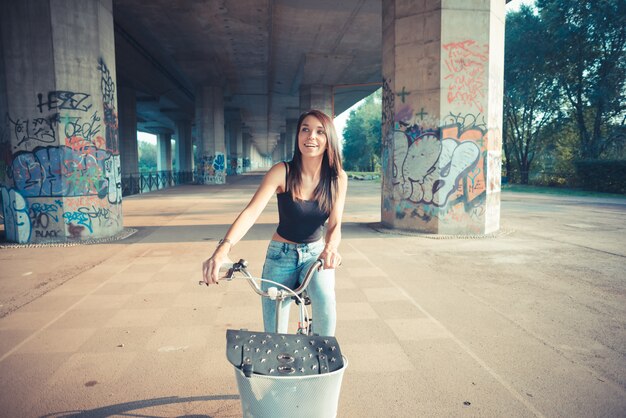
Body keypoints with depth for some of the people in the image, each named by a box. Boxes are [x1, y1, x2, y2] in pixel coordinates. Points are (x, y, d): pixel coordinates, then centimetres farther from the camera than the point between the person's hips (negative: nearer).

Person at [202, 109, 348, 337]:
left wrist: (330, 247, -39)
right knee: (274, 333, -2)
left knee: (325, 300, -29)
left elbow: (334, 223, -15)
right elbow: (251, 212, -27)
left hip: (315, 253, 1)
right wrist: (223, 249, -43)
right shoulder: (282, 172, -17)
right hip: (281, 254, 0)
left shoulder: (338, 177, -10)